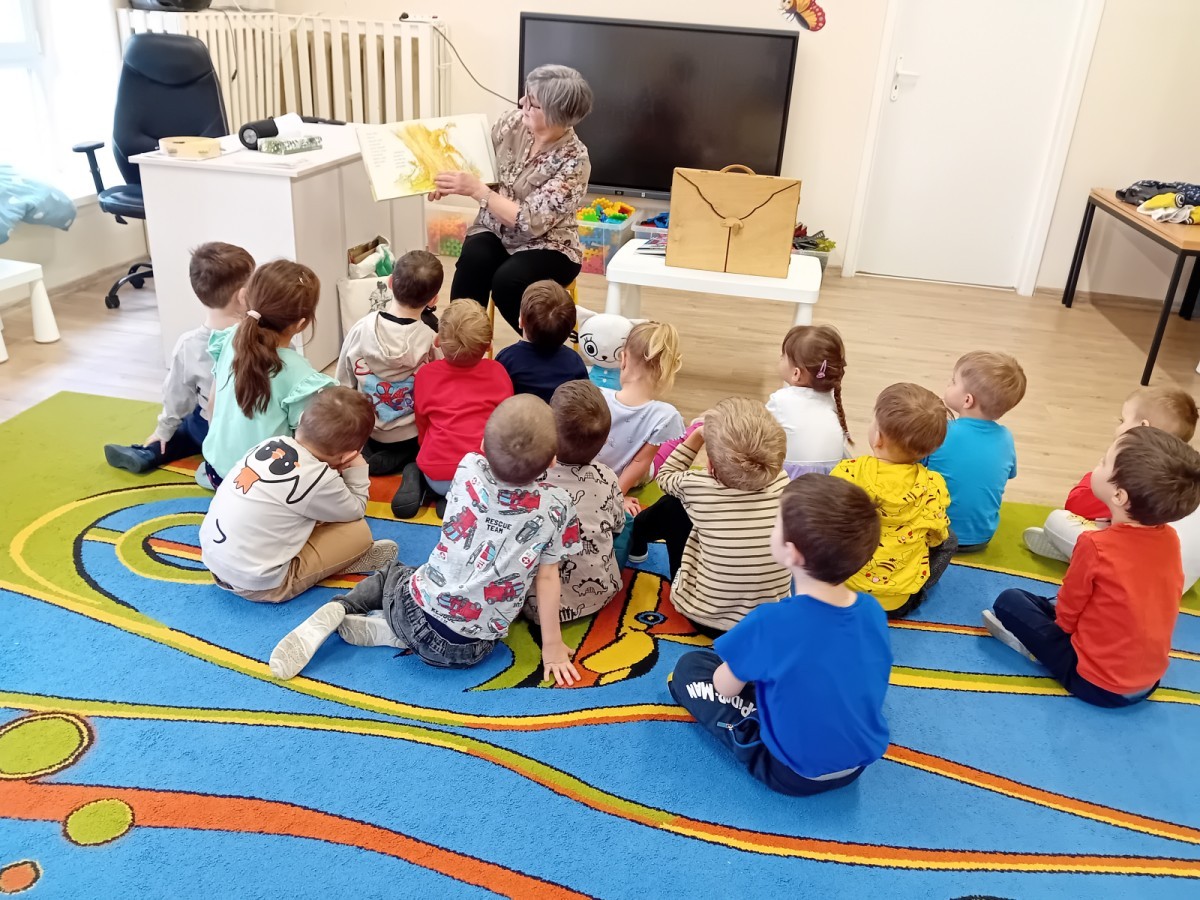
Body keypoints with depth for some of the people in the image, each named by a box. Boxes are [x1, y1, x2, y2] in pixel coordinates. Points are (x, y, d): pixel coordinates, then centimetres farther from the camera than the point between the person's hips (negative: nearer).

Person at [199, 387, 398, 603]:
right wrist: (357, 468, 8)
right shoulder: (321, 479, -18)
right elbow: (356, 511, 1)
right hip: (258, 584, -7)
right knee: (359, 532, -2)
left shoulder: (273, 443, -1)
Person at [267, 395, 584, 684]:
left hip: (416, 617, 1)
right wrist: (552, 645, 3)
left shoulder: (469, 470, -9)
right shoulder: (556, 507, -15)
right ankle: (385, 630, 4)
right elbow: (547, 578, -7)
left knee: (392, 573, 31)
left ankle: (338, 610, 3)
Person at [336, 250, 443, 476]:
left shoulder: (360, 329, -16)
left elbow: (343, 386, -4)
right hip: (412, 435, -5)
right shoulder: (431, 340, -23)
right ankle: (403, 460, 4)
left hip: (365, 431, 5)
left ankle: (364, 457, 8)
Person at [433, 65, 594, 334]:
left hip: (547, 247, -4)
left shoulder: (574, 160, -21)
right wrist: (450, 183, -11)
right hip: (495, 229, 4)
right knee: (472, 261, -28)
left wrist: (476, 189, -28)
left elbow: (530, 222, -26)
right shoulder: (513, 123, -6)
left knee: (507, 280, -32)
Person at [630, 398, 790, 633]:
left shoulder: (698, 487, -23)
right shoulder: (782, 484, -16)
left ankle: (634, 541, 46)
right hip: (769, 616, 3)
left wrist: (697, 436, 4)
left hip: (704, 614, -3)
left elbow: (666, 476, 4)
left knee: (674, 504, 14)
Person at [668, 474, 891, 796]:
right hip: (860, 761, 6)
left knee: (689, 666, 4)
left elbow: (725, 688, -12)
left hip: (792, 773, -5)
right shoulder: (873, 611, -14)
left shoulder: (769, 624, -30)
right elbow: (871, 682, 5)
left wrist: (746, 660, 9)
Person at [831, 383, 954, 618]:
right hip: (898, 599, 0)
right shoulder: (932, 486, -16)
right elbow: (936, 537, 0)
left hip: (842, 587, 0)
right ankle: (912, 598, 13)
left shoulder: (848, 472, -19)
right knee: (949, 541, 23)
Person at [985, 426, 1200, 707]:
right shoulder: (1170, 538, -6)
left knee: (1008, 601, -1)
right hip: (1148, 680, 7)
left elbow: (1066, 614, -9)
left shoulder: (1096, 546, -24)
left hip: (1095, 683, -6)